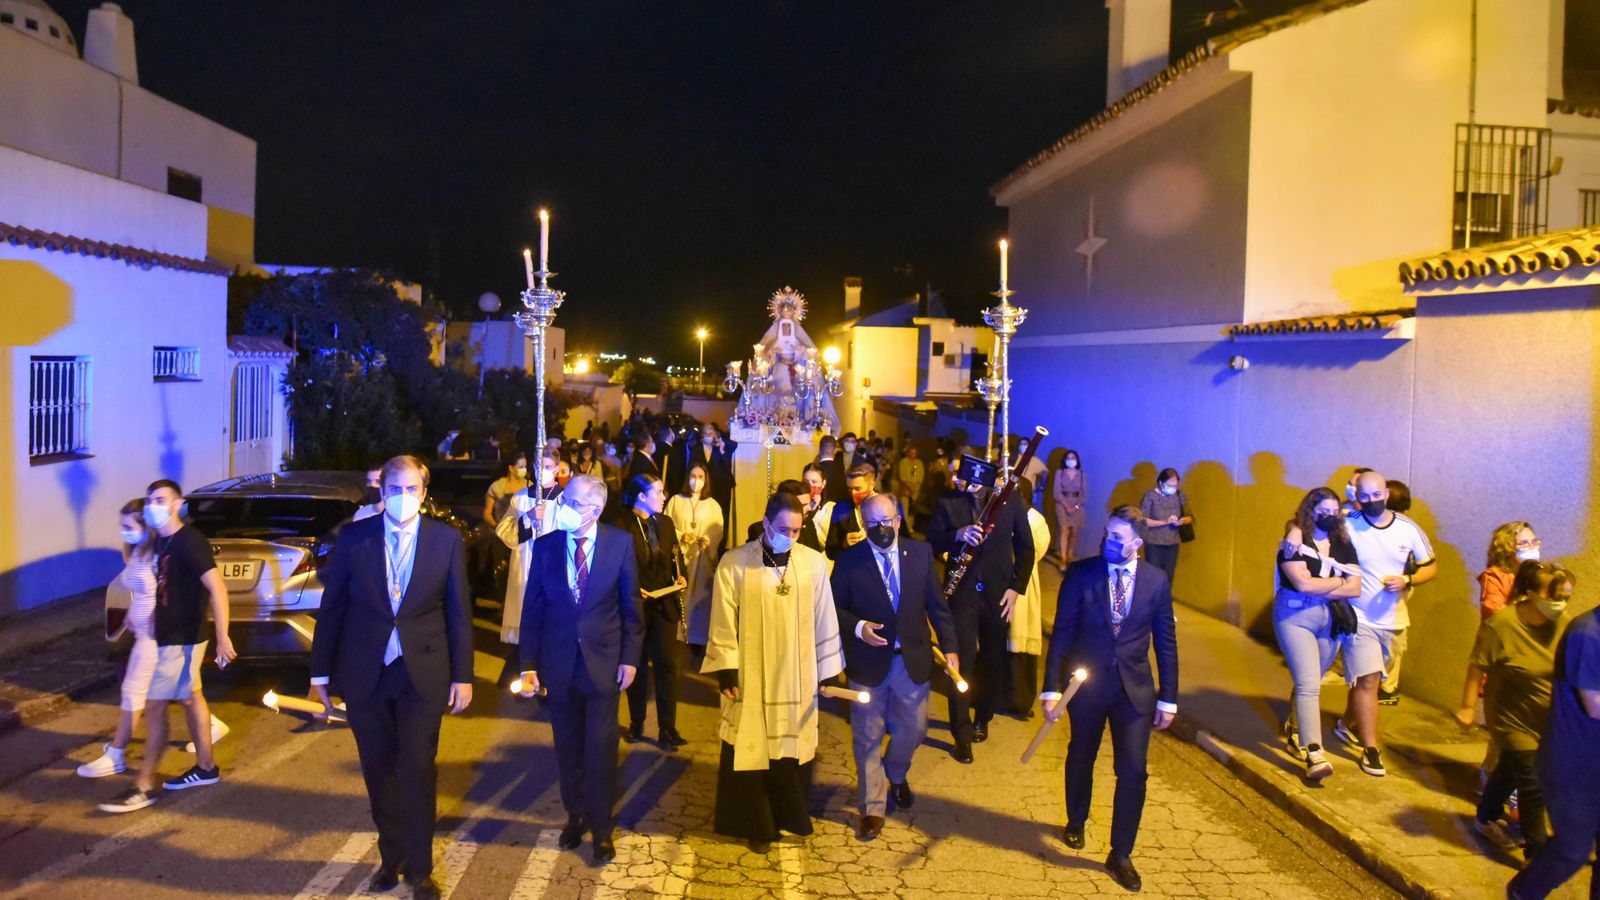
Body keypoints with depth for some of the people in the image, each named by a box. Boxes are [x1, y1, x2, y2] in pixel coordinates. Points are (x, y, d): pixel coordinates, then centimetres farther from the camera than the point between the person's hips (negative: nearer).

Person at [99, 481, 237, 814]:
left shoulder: (190, 542, -19)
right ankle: (206, 768, 26)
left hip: (182, 639, -9)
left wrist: (222, 638, -28)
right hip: (170, 636, 9)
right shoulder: (159, 541, 8)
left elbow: (217, 589, -24)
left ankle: (144, 787, 4)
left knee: (154, 706, -4)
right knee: (191, 698, 15)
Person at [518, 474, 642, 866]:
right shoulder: (545, 546, -3)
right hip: (559, 663, 2)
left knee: (600, 749, 4)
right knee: (568, 747, 14)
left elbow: (631, 604, -1)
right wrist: (529, 664, -1)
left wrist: (630, 657, -4)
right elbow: (532, 609, 1)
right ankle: (575, 816, 34)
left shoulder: (620, 543, -6)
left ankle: (601, 828, 22)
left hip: (603, 661, -2)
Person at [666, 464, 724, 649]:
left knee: (700, 597, 0)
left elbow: (718, 532, 3)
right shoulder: (676, 500, 4)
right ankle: (677, 635, 8)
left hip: (703, 558, 1)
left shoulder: (713, 505, 7)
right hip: (680, 556, 0)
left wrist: (709, 541, -17)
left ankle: (698, 636, 9)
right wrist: (680, 537, -15)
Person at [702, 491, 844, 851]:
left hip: (797, 680, 2)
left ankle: (790, 815, 32)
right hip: (750, 679, -1)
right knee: (751, 751, 7)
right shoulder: (734, 563, -8)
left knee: (793, 750, 11)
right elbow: (723, 624, -5)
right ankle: (757, 824, 25)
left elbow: (824, 620, 2)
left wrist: (828, 671, 4)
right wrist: (726, 671, -8)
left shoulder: (814, 563, -3)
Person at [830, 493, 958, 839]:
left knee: (913, 729, 14)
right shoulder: (848, 561, -7)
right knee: (868, 738, 7)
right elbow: (834, 608, -2)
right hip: (868, 663, -2)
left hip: (913, 660, 2)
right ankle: (872, 808, 22)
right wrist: (857, 627, -20)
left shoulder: (921, 552, -1)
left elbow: (937, 603, 3)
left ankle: (896, 775, 46)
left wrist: (949, 647, -1)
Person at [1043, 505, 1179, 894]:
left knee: (1133, 771, -2)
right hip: (1085, 683, 0)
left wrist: (1168, 698, 2)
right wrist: (1052, 688, -11)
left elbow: (1166, 641, 2)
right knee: (1081, 758, 18)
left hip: (1134, 688, 0)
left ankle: (1121, 854, 16)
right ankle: (1075, 822, 46)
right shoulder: (1080, 573, -9)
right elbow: (1061, 632, -8)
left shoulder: (1156, 580, -4)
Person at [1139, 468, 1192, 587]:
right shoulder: (1150, 495, -13)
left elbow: (1190, 517, 6)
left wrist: (1182, 521, -18)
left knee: (1168, 578, 10)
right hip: (1154, 544, -3)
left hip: (1173, 544, 3)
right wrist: (1165, 522, -24)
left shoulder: (1179, 495, -2)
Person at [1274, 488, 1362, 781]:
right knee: (1308, 684, -12)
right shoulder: (1296, 539, -9)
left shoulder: (1343, 544, 6)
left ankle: (1294, 732, 37)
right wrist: (1338, 581, -4)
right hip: (1296, 617, -5)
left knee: (1310, 683, 15)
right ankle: (1314, 756, -14)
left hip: (1331, 621, 5)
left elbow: (1355, 588, -3)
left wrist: (1318, 588, -15)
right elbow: (1302, 583, -19)